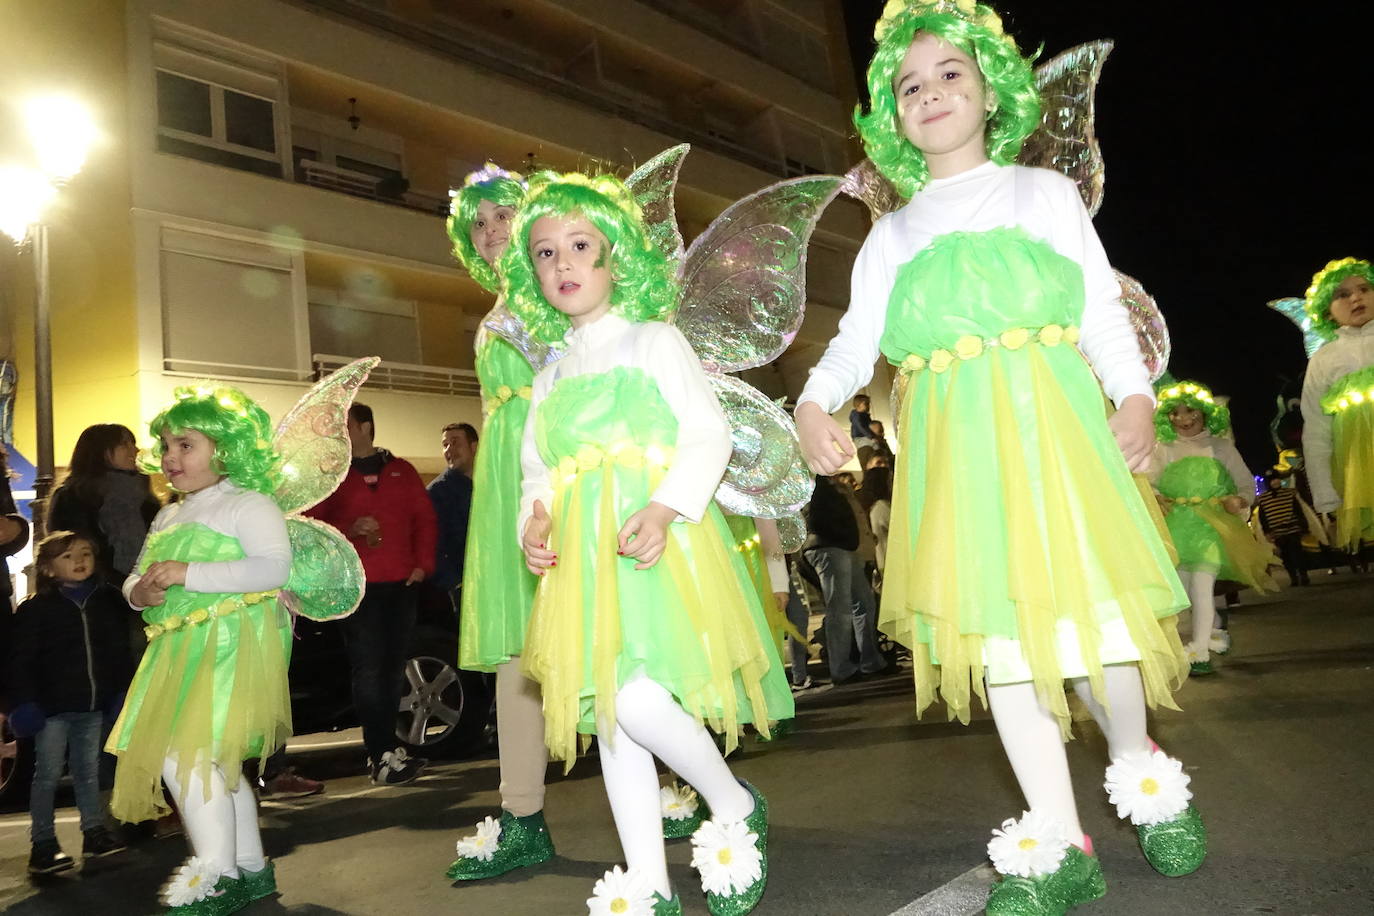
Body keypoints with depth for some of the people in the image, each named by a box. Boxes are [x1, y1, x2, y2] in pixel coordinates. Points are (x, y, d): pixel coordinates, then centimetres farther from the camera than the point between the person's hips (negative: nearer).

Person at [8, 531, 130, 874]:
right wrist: (24, 703, -14)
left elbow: (120, 652, 10)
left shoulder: (109, 600, 4)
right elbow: (21, 660, -8)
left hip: (93, 706, 4)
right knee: (48, 774, 3)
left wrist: (121, 692, 6)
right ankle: (43, 842, 12)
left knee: (89, 770, 15)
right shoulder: (36, 608, -8)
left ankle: (94, 832, 25)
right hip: (52, 707, -4)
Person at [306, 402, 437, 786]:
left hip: (402, 584, 3)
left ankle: (383, 747, 18)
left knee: (392, 668, 8)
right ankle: (385, 757, -7)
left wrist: (423, 563, 2)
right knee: (369, 670, -8)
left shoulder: (400, 470, 14)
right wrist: (347, 532, -15)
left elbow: (425, 519, 14)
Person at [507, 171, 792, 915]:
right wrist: (533, 521, -2)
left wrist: (666, 507, -20)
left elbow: (709, 435, -5)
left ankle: (735, 806, 8)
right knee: (605, 715, 6)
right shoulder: (551, 375, 20)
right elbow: (535, 468, 20)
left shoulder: (654, 340, 5)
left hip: (658, 544, -6)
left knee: (637, 698, -21)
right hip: (583, 558, 6)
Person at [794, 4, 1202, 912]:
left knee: (1085, 596, -8)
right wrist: (815, 403, -13)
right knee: (992, 625, -1)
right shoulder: (892, 234, 18)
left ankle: (1138, 765, 24)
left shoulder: (1044, 193, 15)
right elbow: (855, 338, 7)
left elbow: (1104, 310, 9)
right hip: (951, 438, 2)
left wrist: (1135, 394, -8)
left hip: (1053, 419, -1)